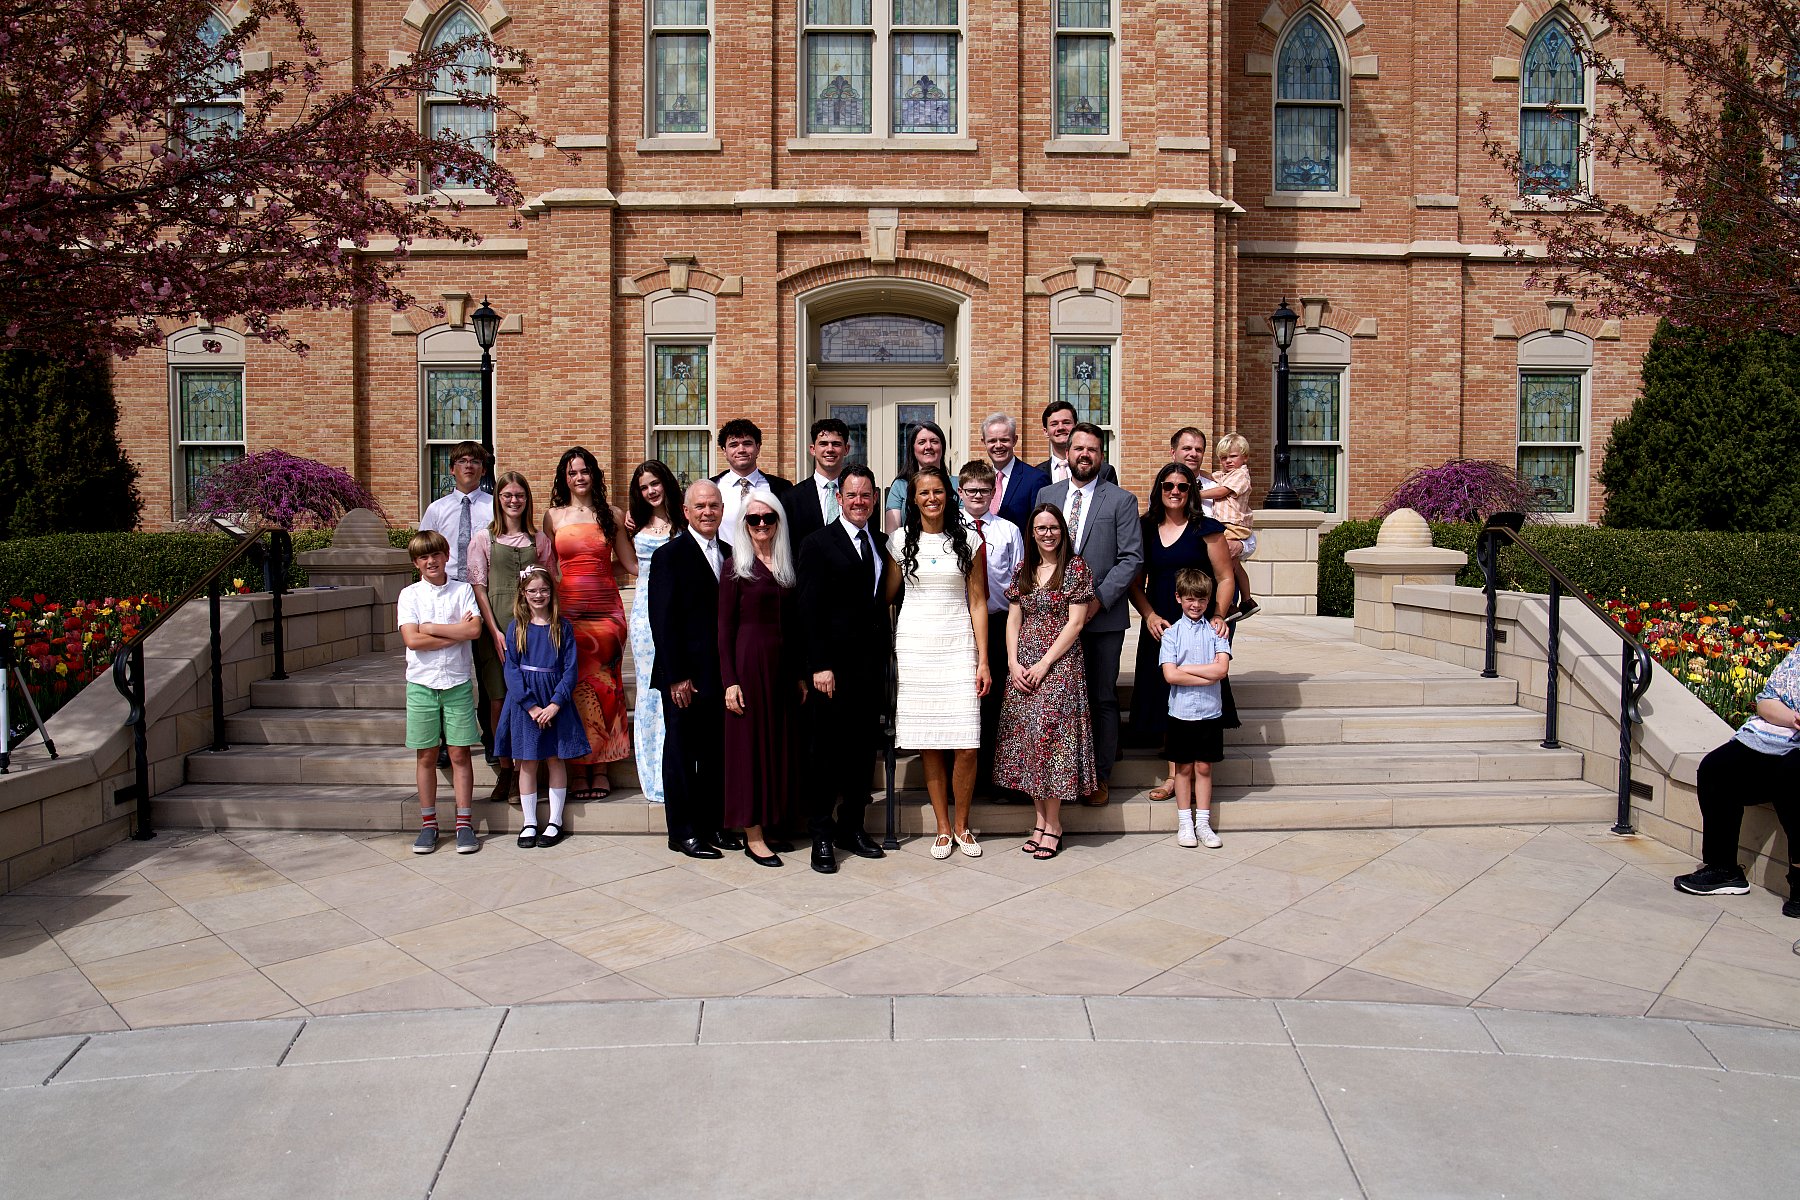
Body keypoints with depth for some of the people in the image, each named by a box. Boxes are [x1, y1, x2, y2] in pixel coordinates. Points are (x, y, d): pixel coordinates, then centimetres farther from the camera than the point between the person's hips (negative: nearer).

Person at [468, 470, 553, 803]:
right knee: (498, 701, -1)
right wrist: (495, 631, -7)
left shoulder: (538, 540, 12)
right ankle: (504, 771, 11)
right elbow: (478, 587, 2)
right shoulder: (484, 538, 7)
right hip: (496, 625, -1)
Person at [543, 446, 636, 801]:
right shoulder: (554, 516, 9)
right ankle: (582, 768, 6)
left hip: (606, 609, 0)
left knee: (602, 684, -3)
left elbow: (631, 564, 7)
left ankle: (601, 768, 6)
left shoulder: (612, 515, 8)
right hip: (568, 609, 0)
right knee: (575, 685, -3)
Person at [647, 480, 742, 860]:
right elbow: (663, 621, -10)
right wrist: (677, 677, -15)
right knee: (681, 753, 6)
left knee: (717, 753, 12)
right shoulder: (670, 555, -6)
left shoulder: (730, 554, 11)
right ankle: (683, 832, 15)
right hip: (685, 678, -5)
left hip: (722, 675, 5)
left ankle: (714, 824, 24)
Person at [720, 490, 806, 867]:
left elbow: (792, 624, 12)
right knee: (749, 742, 0)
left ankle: (768, 821, 18)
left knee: (779, 743, 8)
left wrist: (799, 674, 8)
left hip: (782, 664, 5)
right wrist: (729, 681, -13)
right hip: (748, 662, -5)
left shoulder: (785, 566, 10)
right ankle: (752, 836, 5)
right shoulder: (736, 567, -4)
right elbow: (725, 627, -6)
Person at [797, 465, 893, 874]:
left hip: (873, 664, 6)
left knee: (863, 749, 12)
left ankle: (851, 828, 25)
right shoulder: (818, 544, -4)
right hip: (835, 665, -5)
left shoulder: (880, 545, 13)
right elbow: (810, 610, -9)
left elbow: (883, 601, 12)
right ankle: (821, 836, 12)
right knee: (825, 752, 2)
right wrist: (819, 666, -14)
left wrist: (886, 654, 4)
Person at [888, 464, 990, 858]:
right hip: (915, 648, 1)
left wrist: (983, 660, -1)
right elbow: (886, 594, 12)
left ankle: (961, 825, 13)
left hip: (958, 647, 0)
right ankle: (943, 828, 15)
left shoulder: (968, 541, 5)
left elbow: (977, 603, 4)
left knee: (966, 747, -6)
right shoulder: (901, 540, 6)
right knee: (929, 746, 1)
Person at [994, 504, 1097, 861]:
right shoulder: (1023, 571, 12)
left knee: (1050, 733, -8)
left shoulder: (1076, 569, -3)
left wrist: (1044, 664, -13)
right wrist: (1014, 663, -2)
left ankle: (1053, 824, 2)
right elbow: (1013, 621, 10)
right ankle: (1041, 819, 13)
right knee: (1027, 736, 4)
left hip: (1060, 664, -5)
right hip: (1023, 665, 5)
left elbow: (1075, 623, -8)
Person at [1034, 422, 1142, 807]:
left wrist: (1098, 600, -13)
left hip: (1104, 615, -2)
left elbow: (1132, 557, -5)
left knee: (1102, 698, 6)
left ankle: (1099, 777, 15)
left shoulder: (1122, 500, 0)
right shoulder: (1046, 495, 10)